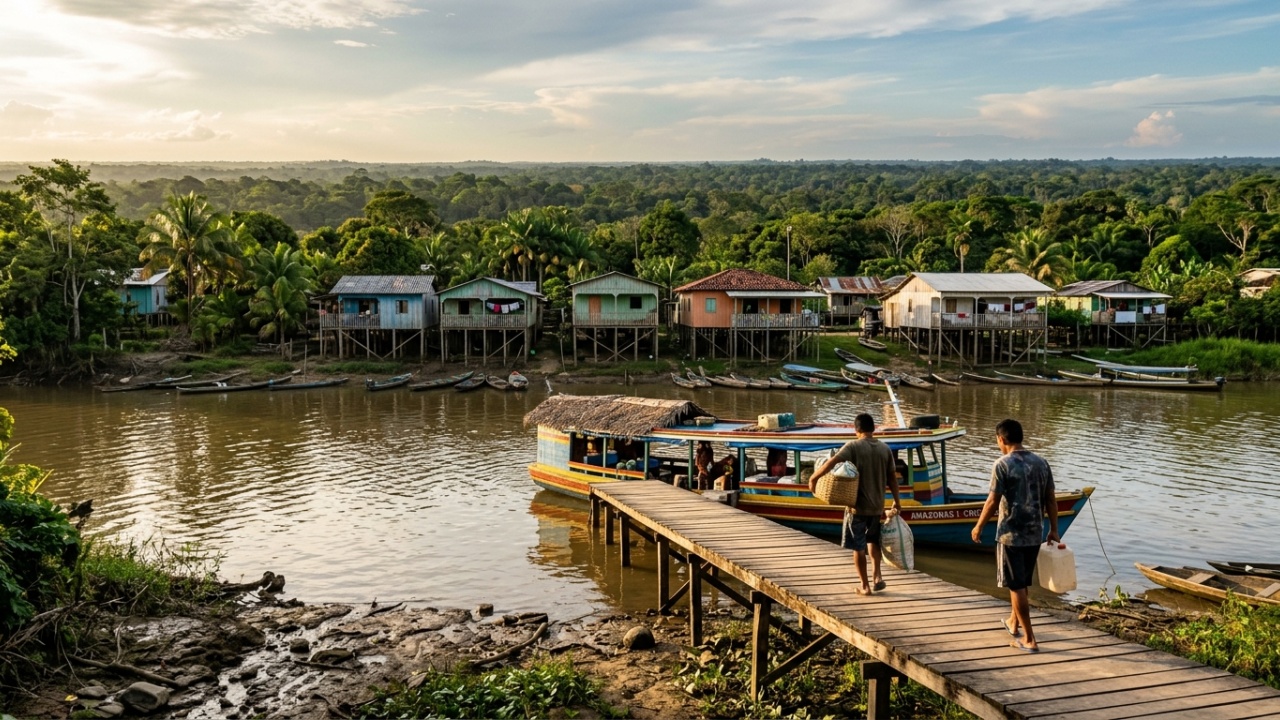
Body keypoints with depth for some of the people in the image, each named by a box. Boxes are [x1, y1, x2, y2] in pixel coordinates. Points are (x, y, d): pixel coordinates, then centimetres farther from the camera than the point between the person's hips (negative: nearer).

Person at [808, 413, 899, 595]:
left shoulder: (853, 446, -11)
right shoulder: (885, 449, 3)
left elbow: (832, 462, -24)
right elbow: (892, 478, 6)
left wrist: (813, 478, -14)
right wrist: (896, 501, 17)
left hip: (858, 506, -5)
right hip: (877, 505, 5)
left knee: (858, 547, 6)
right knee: (873, 540, 26)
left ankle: (864, 586, 11)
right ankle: (877, 576, 15)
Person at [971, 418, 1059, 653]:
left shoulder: (1003, 465, -14)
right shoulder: (1041, 463, 4)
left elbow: (993, 501, -14)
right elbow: (1051, 500, 7)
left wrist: (978, 527, -1)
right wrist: (1054, 530, 15)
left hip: (1011, 534, -6)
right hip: (1035, 533, 6)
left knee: (1016, 586, 1)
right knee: (1022, 582, 22)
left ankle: (1029, 639, 1)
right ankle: (1014, 623, 40)